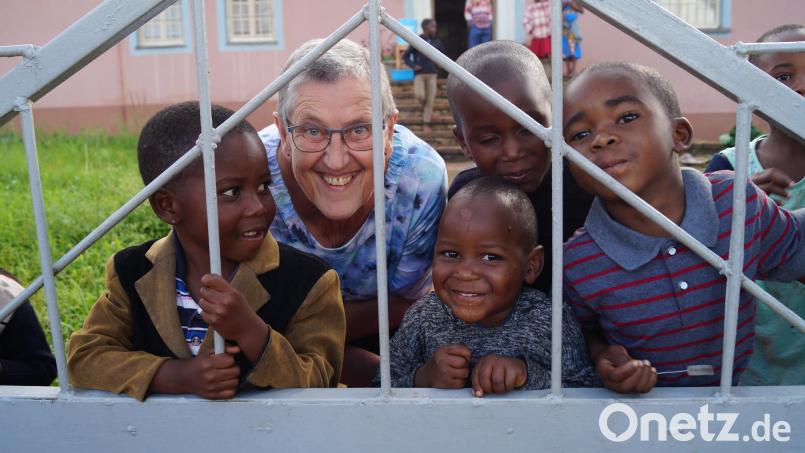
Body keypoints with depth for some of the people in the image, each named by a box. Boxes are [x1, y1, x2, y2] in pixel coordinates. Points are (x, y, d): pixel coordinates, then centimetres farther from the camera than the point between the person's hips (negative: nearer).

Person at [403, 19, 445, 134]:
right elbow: (405, 56, 3)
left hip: (432, 74, 2)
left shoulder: (437, 41, 6)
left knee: (430, 99, -2)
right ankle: (425, 108, 16)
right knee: (419, 95, -19)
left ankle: (426, 124, 5)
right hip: (419, 73, -2)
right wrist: (413, 65, -10)